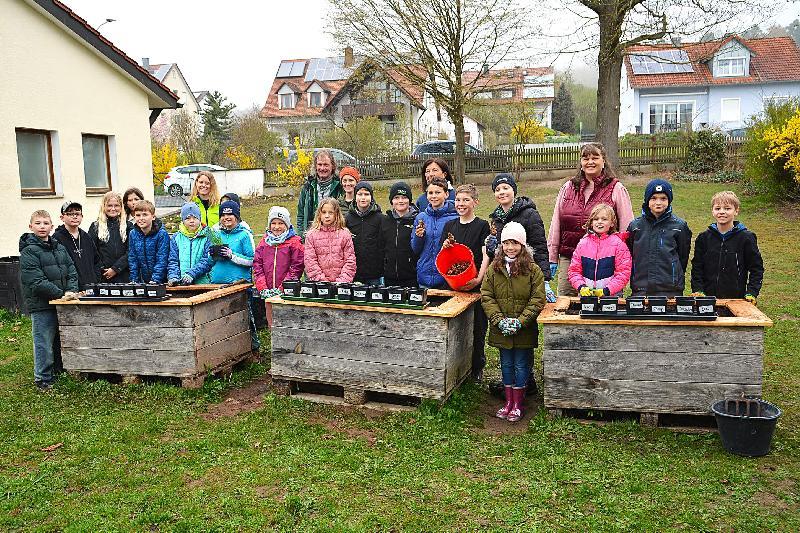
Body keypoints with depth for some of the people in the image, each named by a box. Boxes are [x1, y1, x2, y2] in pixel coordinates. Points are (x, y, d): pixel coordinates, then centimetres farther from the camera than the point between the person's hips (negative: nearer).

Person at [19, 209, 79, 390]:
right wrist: (61, 294, -19)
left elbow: (71, 271, 10)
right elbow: (36, 281, -17)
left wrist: (71, 291, -8)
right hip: (41, 305, -6)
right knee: (44, 343, -1)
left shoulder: (60, 248, 12)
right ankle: (43, 380, 10)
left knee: (60, 341, 15)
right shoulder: (28, 251, -9)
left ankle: (58, 372, 28)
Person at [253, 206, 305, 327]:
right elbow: (257, 266, 7)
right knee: (271, 323, 9)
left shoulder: (294, 242, -2)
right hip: (268, 294, 4)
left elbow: (296, 268, -8)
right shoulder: (264, 242, 12)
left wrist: (282, 289, -15)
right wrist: (263, 289, -6)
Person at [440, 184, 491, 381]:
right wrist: (445, 247, -7)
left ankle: (477, 368, 13)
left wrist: (479, 278, -25)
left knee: (477, 326, 0)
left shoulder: (482, 226, -1)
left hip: (475, 283, -4)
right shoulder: (450, 226, 12)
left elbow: (486, 255, -10)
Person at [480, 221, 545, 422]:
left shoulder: (533, 270, -8)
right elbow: (486, 297, -3)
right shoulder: (493, 269, 0)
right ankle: (508, 401, 29)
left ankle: (518, 404, 22)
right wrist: (499, 320, -14)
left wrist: (520, 321, -18)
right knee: (506, 365, 15)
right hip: (501, 330, 3)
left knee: (521, 366, 8)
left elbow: (537, 300, -10)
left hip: (524, 330, -3)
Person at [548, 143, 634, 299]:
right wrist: (551, 259, 11)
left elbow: (626, 229, 0)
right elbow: (555, 225, 13)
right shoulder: (568, 188, 11)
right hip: (568, 259, 3)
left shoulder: (616, 189, 1)